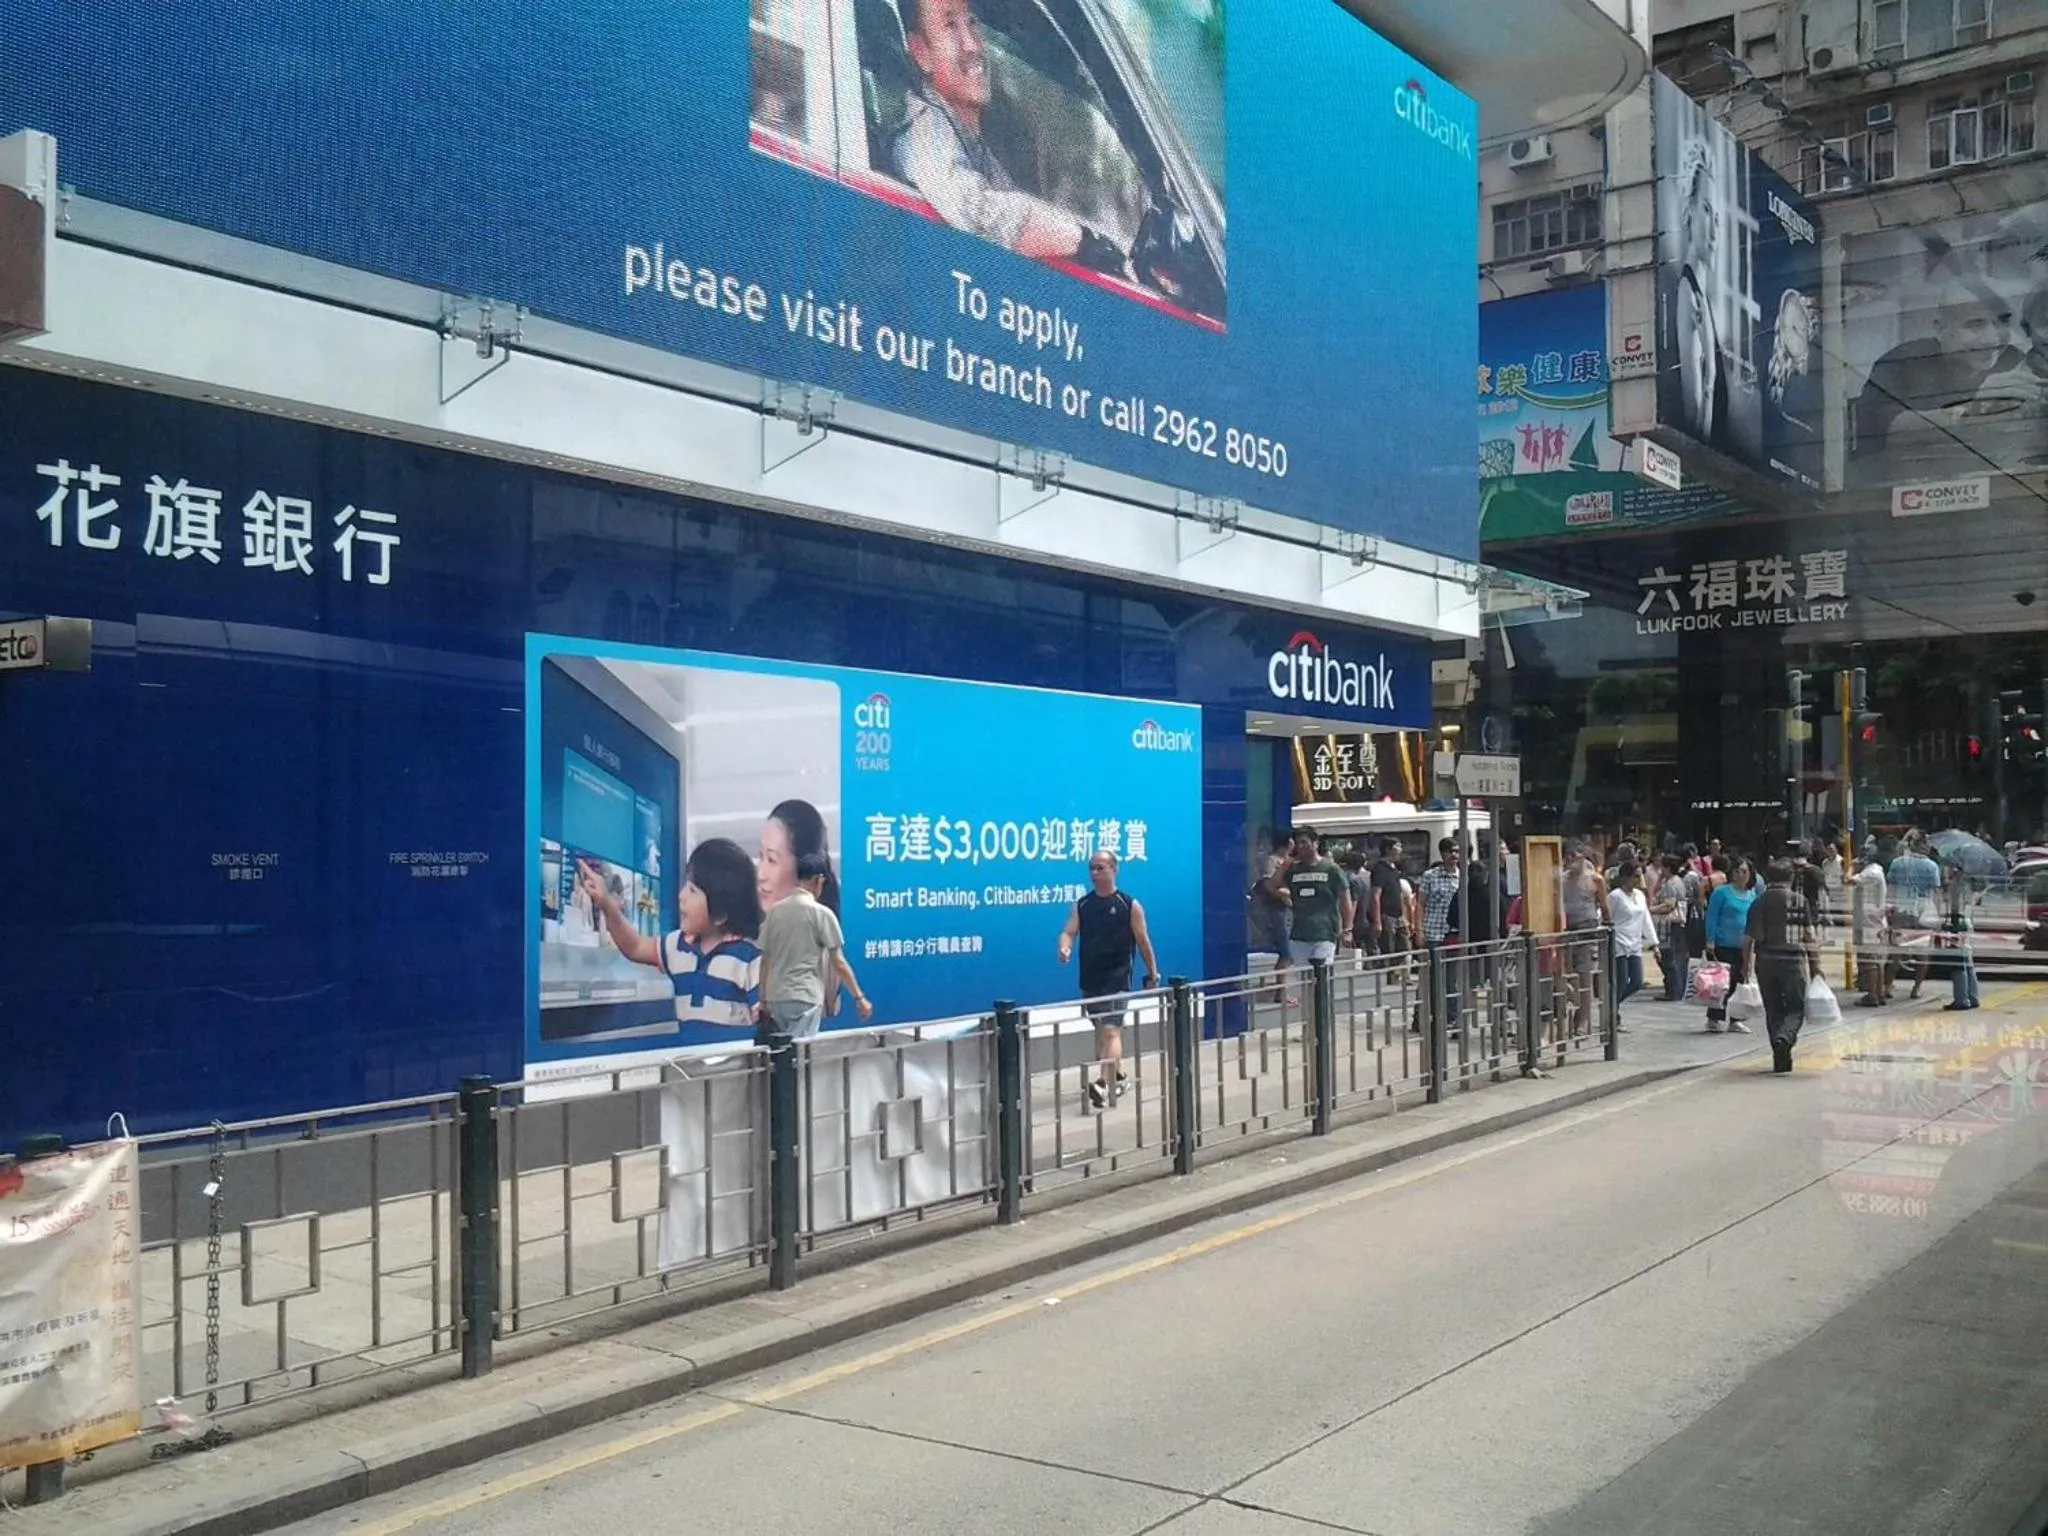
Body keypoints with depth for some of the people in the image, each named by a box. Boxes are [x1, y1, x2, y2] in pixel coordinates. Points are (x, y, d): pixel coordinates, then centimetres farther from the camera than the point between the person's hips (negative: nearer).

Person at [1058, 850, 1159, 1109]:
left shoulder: (1129, 906, -4)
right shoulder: (1081, 906, 7)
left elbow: (1142, 942, 1)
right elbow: (1069, 932, -2)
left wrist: (1153, 974, 5)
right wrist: (1064, 948, -24)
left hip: (1116, 980, -5)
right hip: (1089, 980, 6)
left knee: (1111, 1031, -14)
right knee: (1101, 1030, 18)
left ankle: (1104, 1086, -25)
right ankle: (1118, 1076, 37)